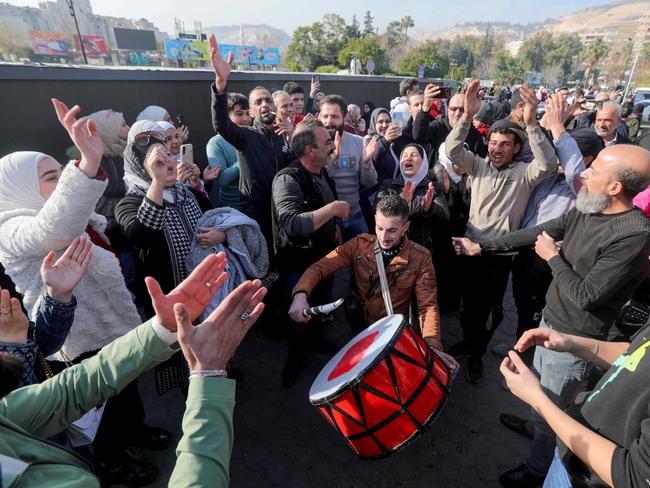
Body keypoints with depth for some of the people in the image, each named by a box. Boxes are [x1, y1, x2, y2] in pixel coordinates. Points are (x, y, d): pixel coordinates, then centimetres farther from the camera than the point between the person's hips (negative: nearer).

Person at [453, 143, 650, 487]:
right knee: (539, 384, 30)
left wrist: (553, 258, -13)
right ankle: (535, 425, 58)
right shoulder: (585, 211, -3)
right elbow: (535, 233, 4)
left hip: (573, 340, -8)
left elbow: (586, 295, -26)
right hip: (550, 319, 8)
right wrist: (480, 247, 4)